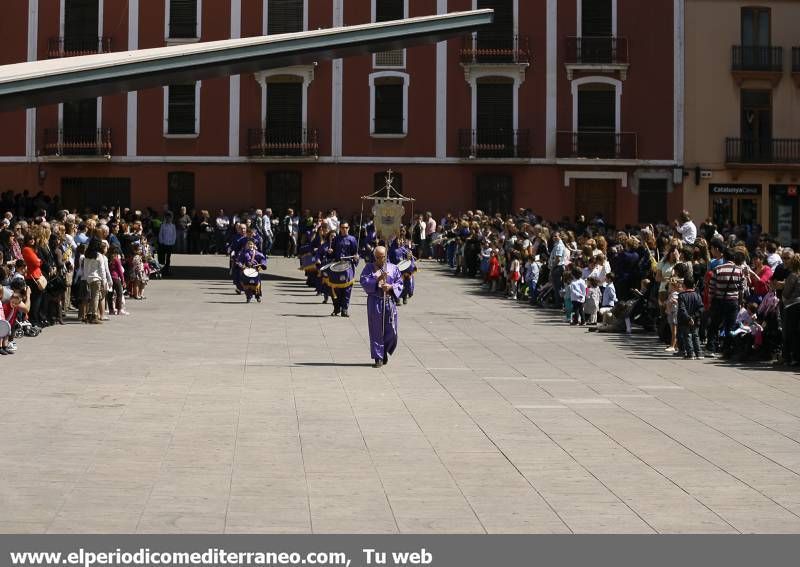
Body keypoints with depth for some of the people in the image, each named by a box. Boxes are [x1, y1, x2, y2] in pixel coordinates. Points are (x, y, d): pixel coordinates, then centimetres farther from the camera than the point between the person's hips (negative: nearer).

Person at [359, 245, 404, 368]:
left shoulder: (393, 268, 10)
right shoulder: (369, 268, 5)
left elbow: (400, 283, 8)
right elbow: (364, 282, -6)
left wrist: (391, 287, -11)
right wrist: (377, 279, -19)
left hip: (390, 302, 2)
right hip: (375, 302, -2)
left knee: (391, 331, 2)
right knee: (376, 331, -2)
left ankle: (385, 352, 26)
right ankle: (378, 358, 3)